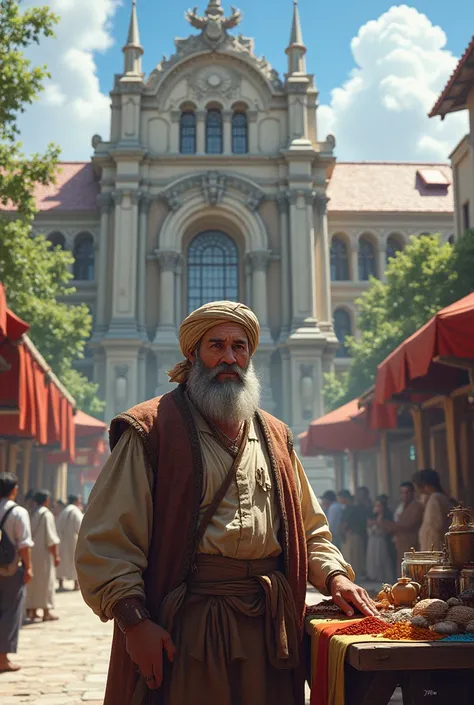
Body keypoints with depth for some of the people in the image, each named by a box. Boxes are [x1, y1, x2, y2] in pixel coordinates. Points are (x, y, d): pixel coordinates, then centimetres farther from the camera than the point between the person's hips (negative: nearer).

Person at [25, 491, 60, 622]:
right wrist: (56, 555, -10)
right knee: (45, 581, 0)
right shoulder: (47, 514, -14)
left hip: (31, 553, 6)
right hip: (44, 553, -6)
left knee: (33, 581, 12)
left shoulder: (31, 514, 5)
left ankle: (32, 610, 15)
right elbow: (51, 538, -16)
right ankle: (46, 612, 2)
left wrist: (28, 553, 18)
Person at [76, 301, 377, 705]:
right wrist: (134, 621, -16)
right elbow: (106, 540, -7)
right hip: (182, 625, -4)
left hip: (267, 624, 5)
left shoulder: (275, 437, 15)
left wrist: (333, 575, 4)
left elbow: (309, 530, 21)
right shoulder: (151, 431, -3)